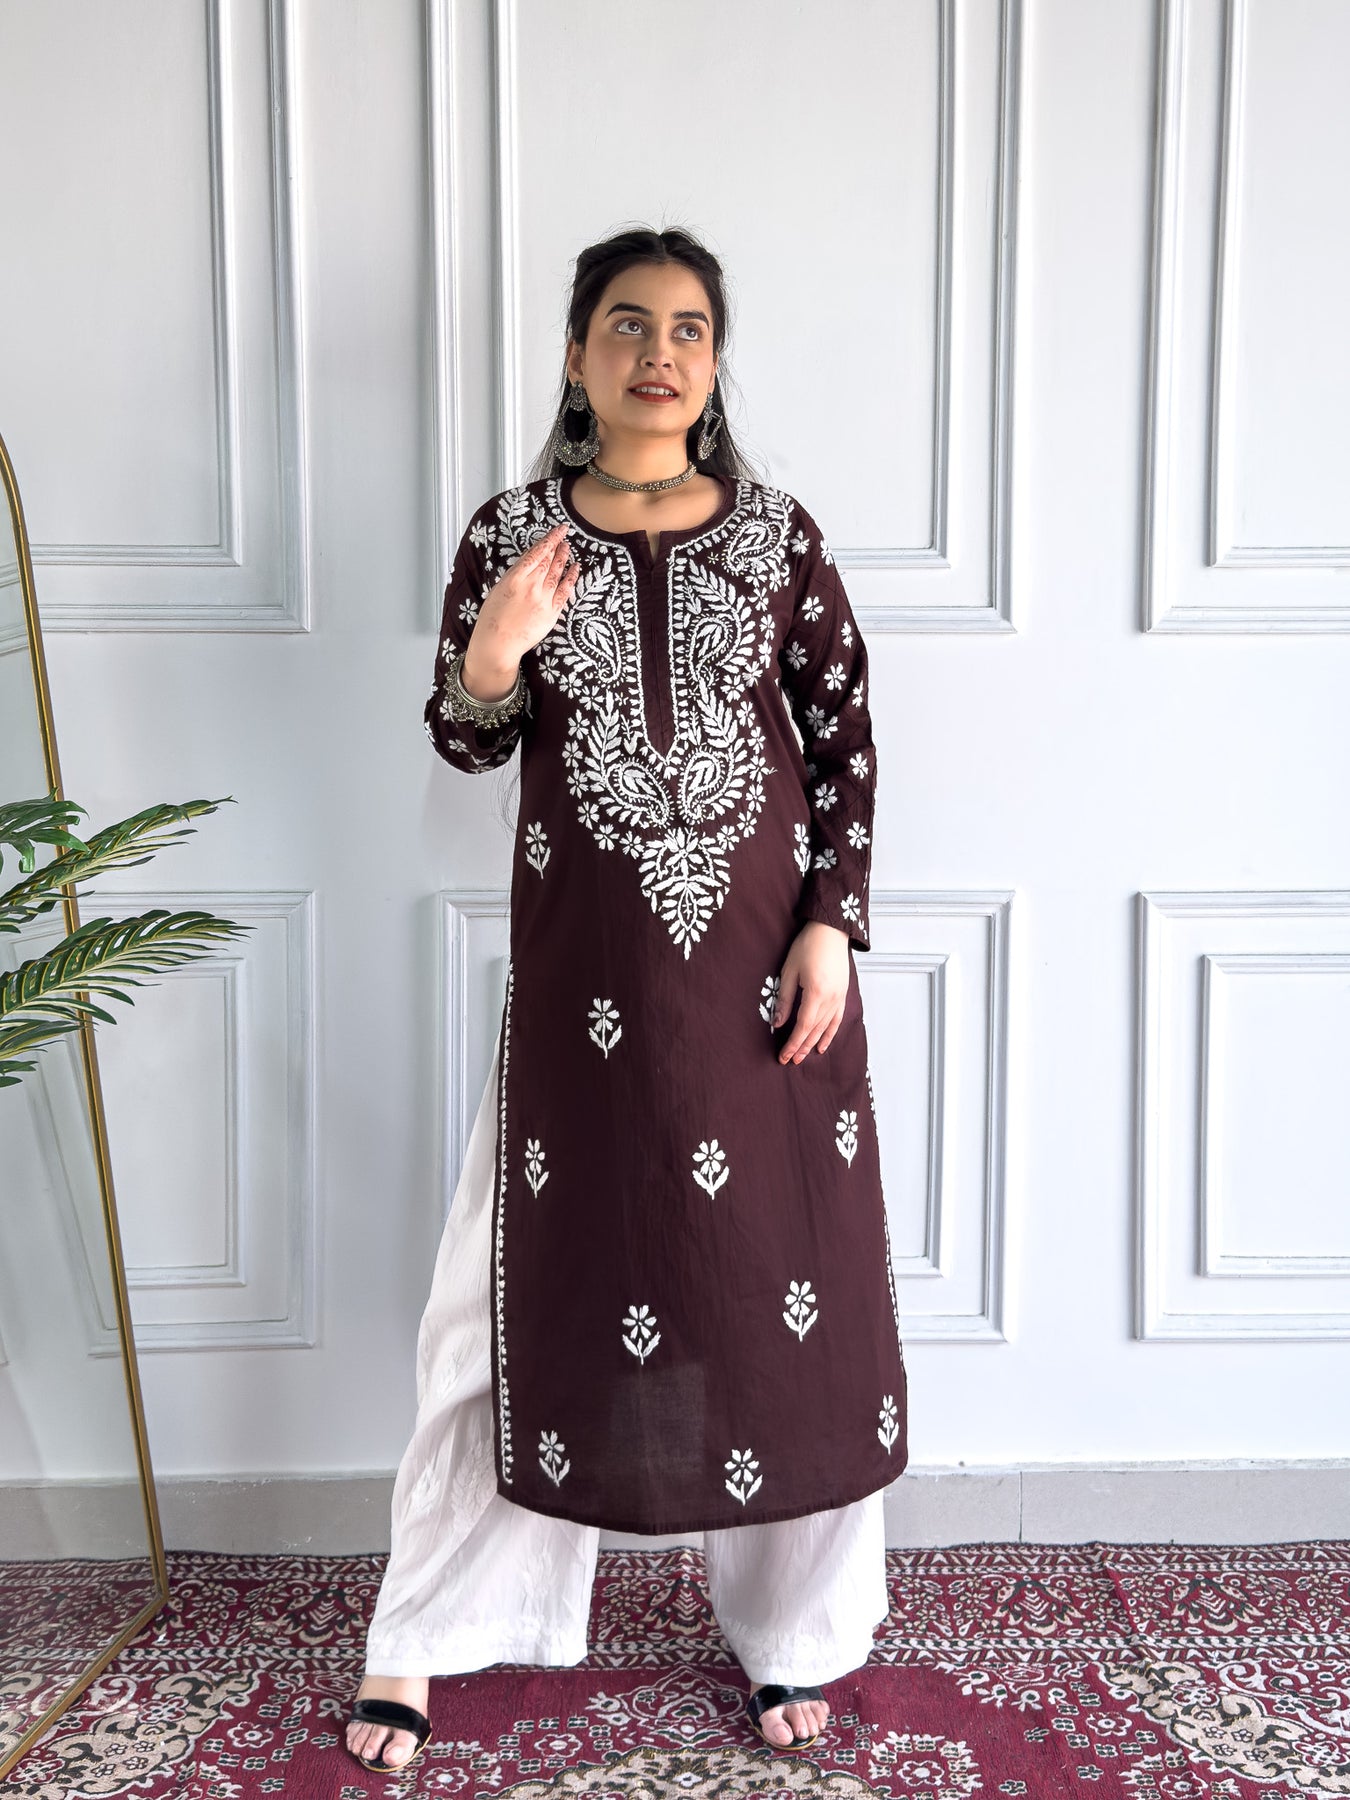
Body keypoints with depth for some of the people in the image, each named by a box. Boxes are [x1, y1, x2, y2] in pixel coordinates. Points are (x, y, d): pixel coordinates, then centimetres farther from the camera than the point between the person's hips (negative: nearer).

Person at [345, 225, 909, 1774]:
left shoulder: (777, 535, 1)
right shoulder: (511, 537, 2)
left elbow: (846, 741, 4)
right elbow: (468, 744, 7)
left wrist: (832, 924, -6)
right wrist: (490, 660, -15)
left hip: (763, 959, 1)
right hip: (583, 967, 0)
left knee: (786, 1284, 7)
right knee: (535, 1279, 6)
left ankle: (790, 1634, 27)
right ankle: (419, 1640, 23)